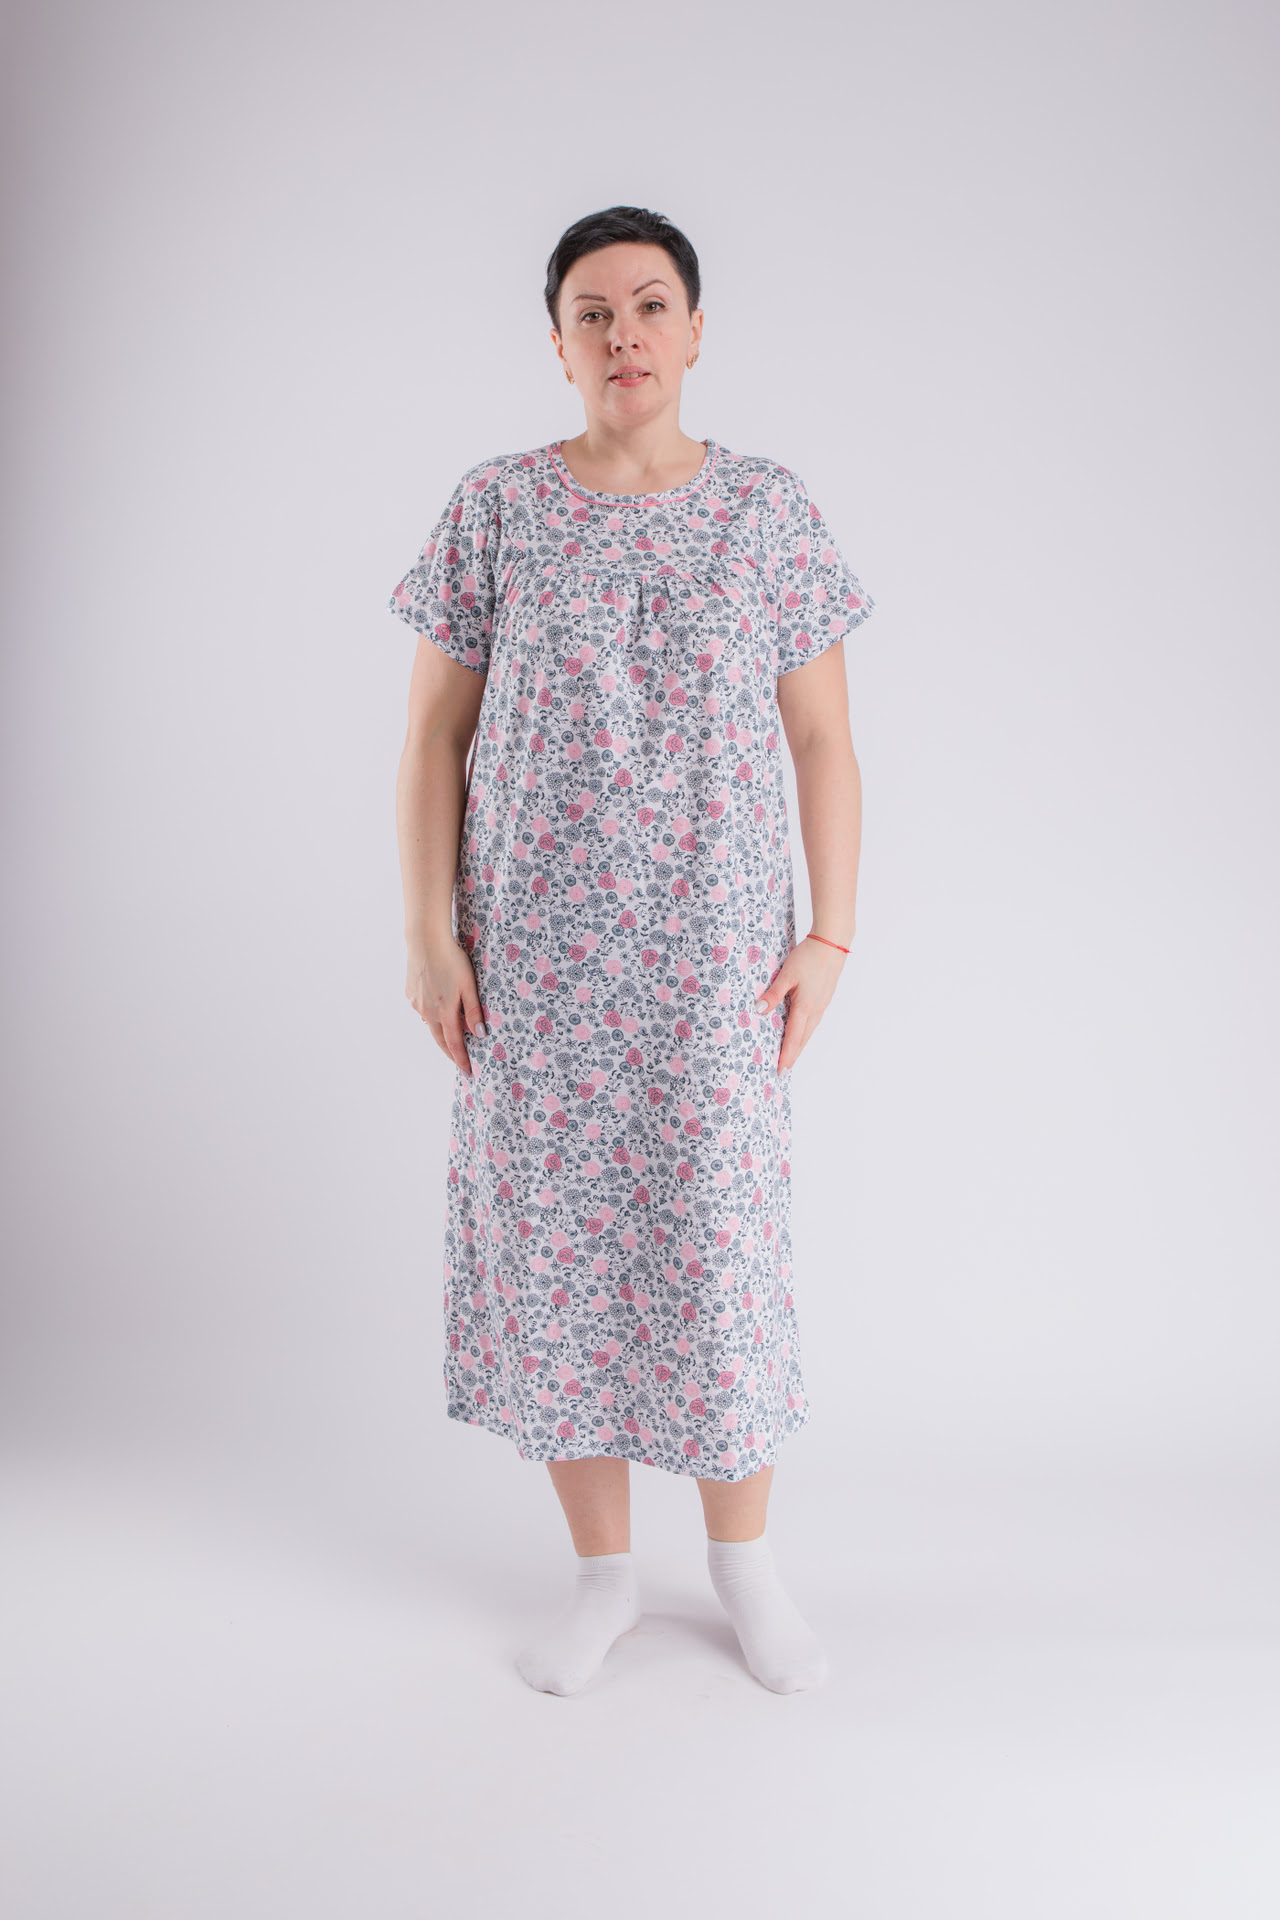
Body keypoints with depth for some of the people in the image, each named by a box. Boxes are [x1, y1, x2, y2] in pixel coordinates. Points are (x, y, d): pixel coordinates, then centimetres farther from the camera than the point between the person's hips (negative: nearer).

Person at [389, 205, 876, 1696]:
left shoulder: (768, 511, 3)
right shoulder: (495, 508, 2)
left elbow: (823, 741, 3)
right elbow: (433, 737, 2)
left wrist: (830, 934, -4)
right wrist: (429, 930, -4)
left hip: (716, 956, 0)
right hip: (539, 953, 1)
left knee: (721, 1238, 5)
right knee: (558, 1236, 7)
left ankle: (743, 1559, 28)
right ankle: (602, 1572, 26)